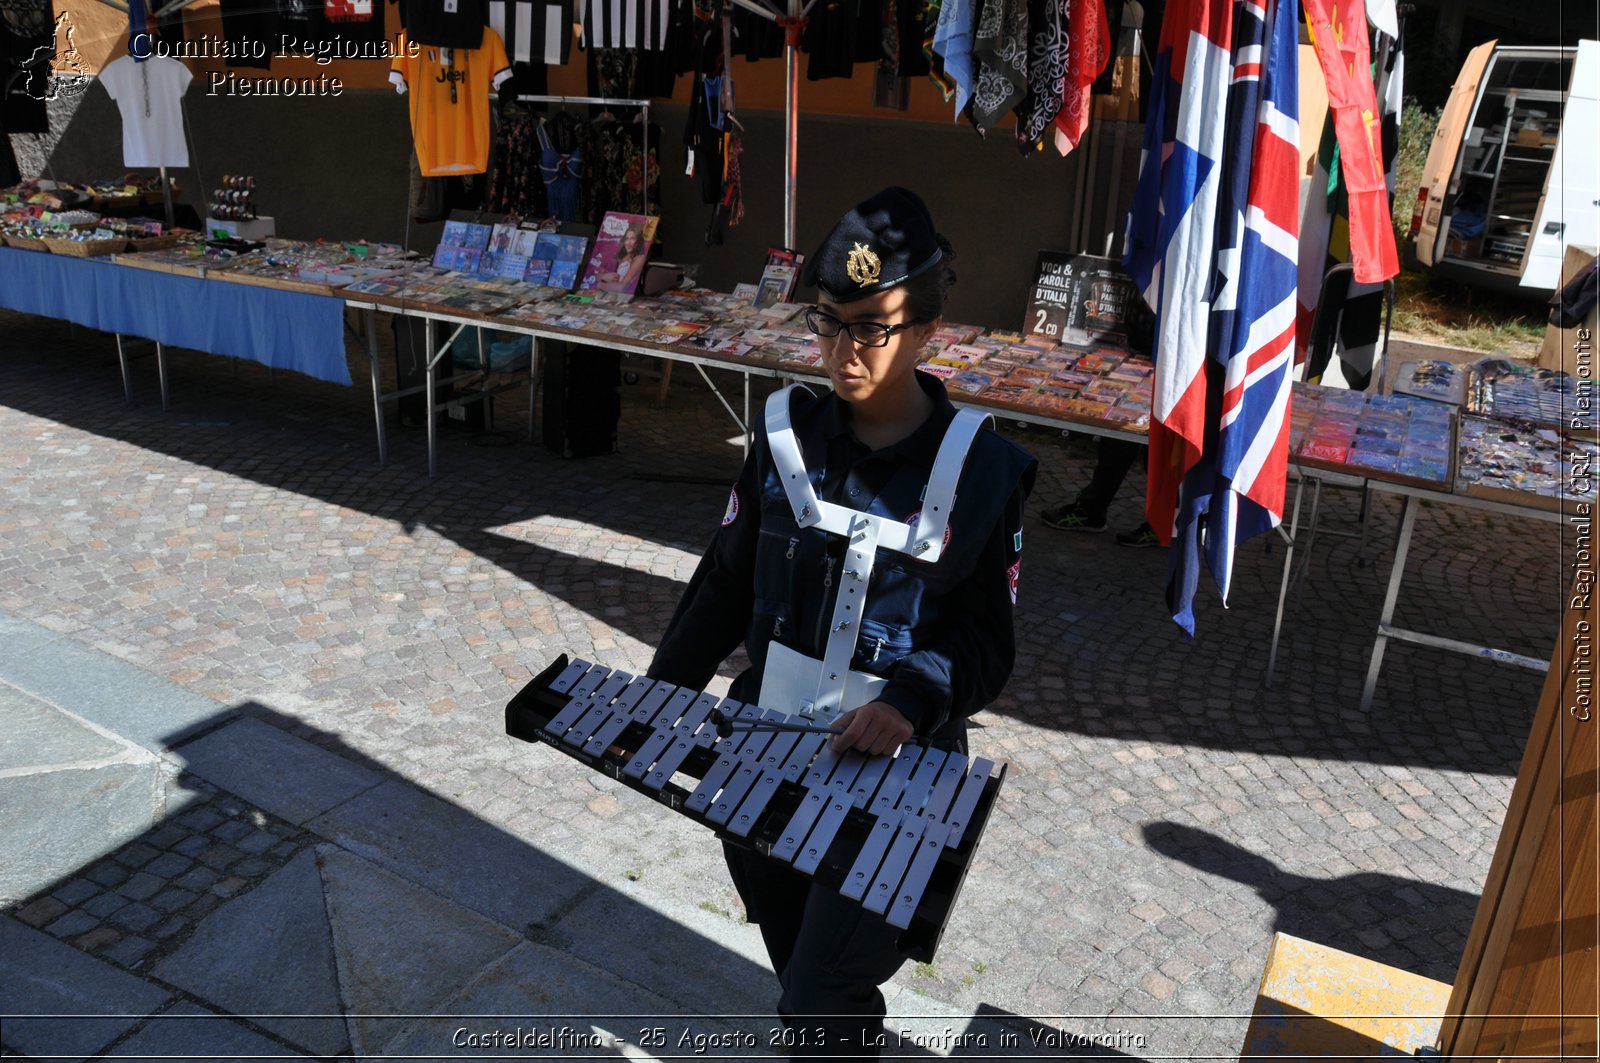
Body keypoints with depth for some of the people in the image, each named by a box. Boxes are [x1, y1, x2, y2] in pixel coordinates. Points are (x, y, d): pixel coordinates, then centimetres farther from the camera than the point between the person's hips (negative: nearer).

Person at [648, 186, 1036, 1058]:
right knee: (796, 964, 23)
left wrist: (913, 702, -25)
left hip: (893, 774, -4)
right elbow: (726, 582, 5)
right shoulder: (784, 435, -1)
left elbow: (986, 641, -7)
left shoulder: (981, 470, -10)